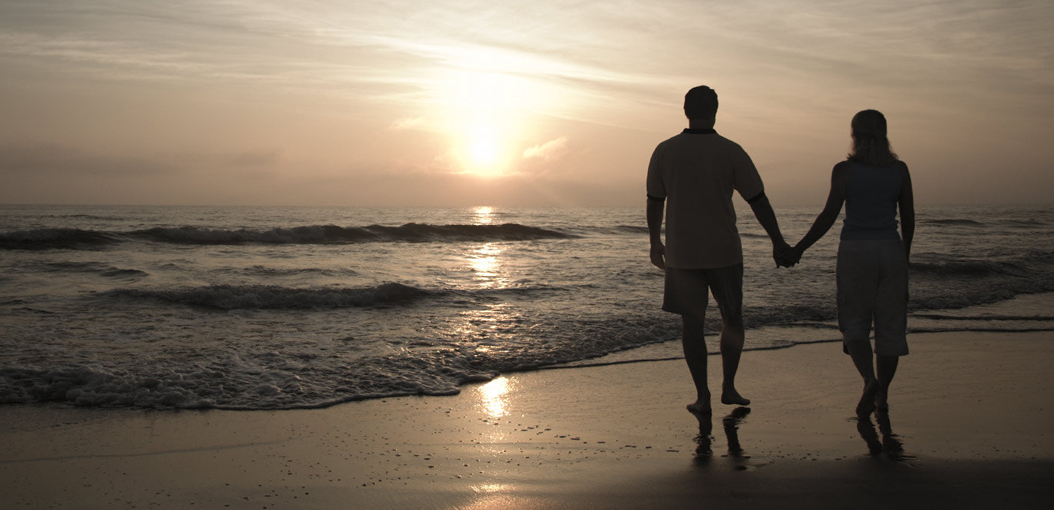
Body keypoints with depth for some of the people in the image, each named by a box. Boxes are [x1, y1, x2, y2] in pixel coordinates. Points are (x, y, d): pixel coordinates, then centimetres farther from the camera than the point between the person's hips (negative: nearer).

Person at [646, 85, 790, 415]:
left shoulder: (664, 152, -3)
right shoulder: (731, 151, -7)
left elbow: (654, 202, 4)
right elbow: (758, 201, -3)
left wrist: (655, 243, 18)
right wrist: (778, 242, 6)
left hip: (681, 253, 1)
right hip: (723, 251, -1)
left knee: (691, 322, 8)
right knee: (732, 319, 16)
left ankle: (702, 396, 8)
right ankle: (728, 387, 16)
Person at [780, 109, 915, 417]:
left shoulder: (844, 170, -7)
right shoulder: (899, 169, 2)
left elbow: (829, 216, -12)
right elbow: (908, 218, 6)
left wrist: (798, 250, -5)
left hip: (855, 252, -2)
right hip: (890, 251, 2)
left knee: (855, 324, 8)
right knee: (889, 325, 11)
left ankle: (869, 380, -15)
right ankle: (882, 394, 13)